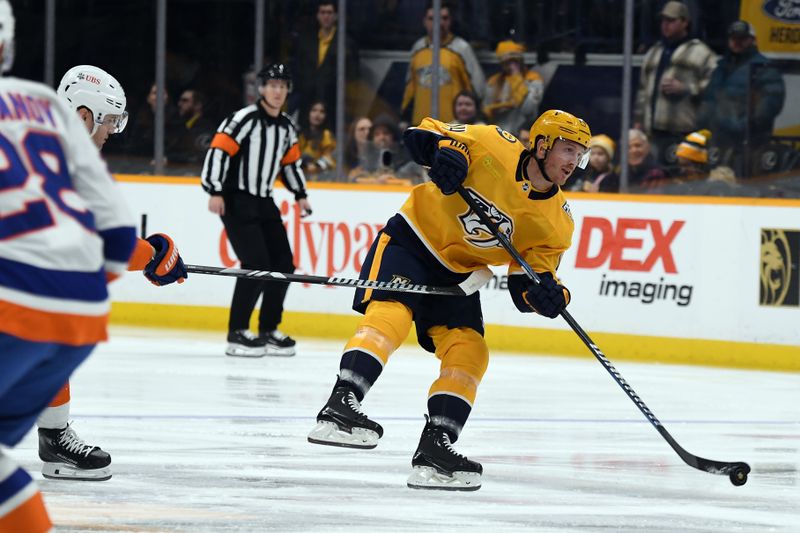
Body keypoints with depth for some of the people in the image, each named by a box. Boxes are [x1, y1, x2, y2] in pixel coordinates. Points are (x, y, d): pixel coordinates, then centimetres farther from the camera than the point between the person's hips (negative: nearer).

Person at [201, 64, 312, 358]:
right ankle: (236, 333, -10)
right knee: (256, 263, -17)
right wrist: (215, 192, -24)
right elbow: (218, 150, -19)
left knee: (283, 263, 5)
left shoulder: (286, 128, 10)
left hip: (263, 202, 8)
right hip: (235, 201, -8)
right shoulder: (244, 119, -14)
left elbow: (290, 162, 24)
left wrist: (300, 195, 19)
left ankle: (268, 330, 17)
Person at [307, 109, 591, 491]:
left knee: (469, 353, -7)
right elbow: (424, 134, -11)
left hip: (456, 275, 6)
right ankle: (339, 406, -37)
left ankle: (434, 446, -4)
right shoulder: (493, 147, -17)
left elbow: (527, 281, -2)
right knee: (390, 315, -27)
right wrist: (444, 150, -33)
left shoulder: (557, 222, -4)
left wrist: (544, 292, -26)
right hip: (410, 241, -6)